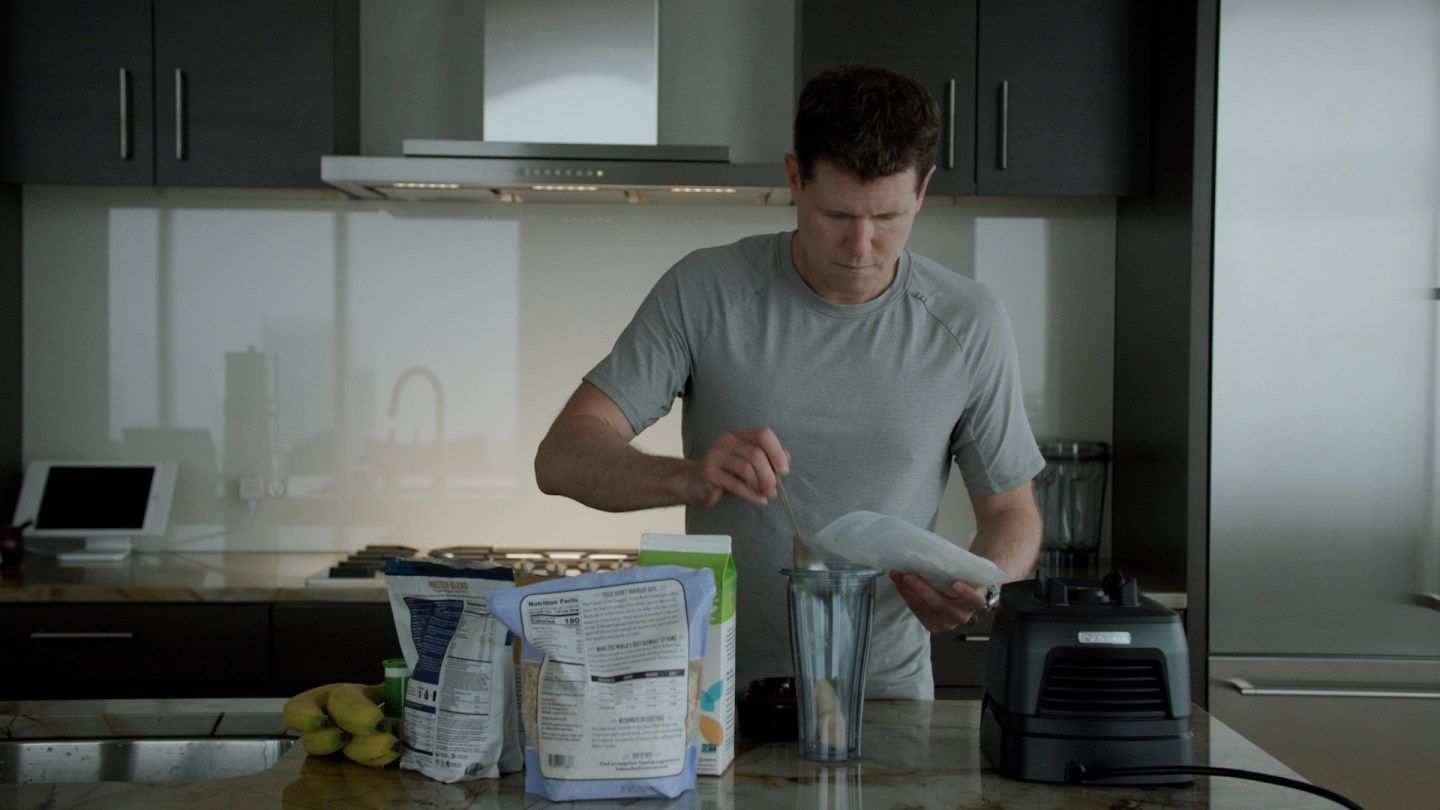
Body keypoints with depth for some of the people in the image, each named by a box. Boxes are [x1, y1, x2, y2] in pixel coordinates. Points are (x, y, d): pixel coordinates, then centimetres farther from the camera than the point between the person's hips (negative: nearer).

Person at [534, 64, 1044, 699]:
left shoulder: (970, 325, 0)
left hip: (886, 693, 1)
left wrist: (977, 585, -12)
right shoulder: (704, 292, -4)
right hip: (714, 688, -1)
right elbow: (561, 457, -8)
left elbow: (1011, 513, 11)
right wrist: (689, 478, -27)